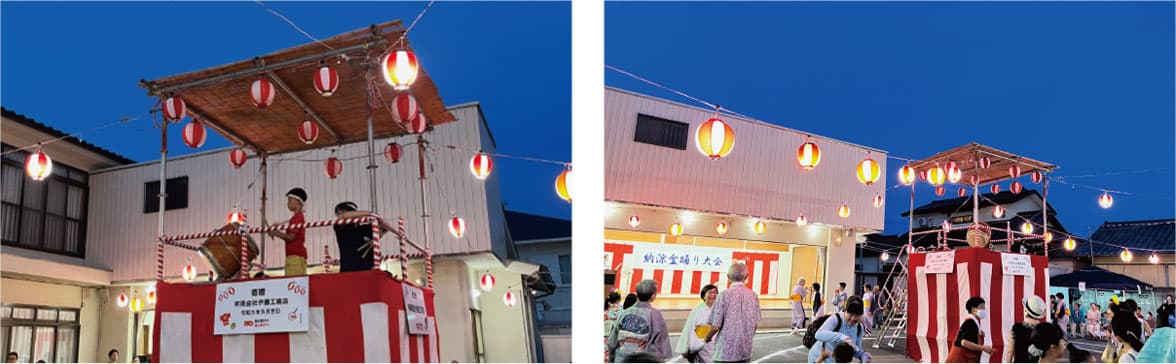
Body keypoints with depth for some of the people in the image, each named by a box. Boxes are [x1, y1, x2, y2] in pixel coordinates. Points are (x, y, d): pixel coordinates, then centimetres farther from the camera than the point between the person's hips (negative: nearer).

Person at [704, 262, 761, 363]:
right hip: (745, 351, 4)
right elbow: (755, 324, 9)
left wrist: (708, 337, 8)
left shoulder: (724, 296, -12)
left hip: (725, 352, -4)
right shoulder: (753, 296, 1)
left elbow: (716, 326, -12)